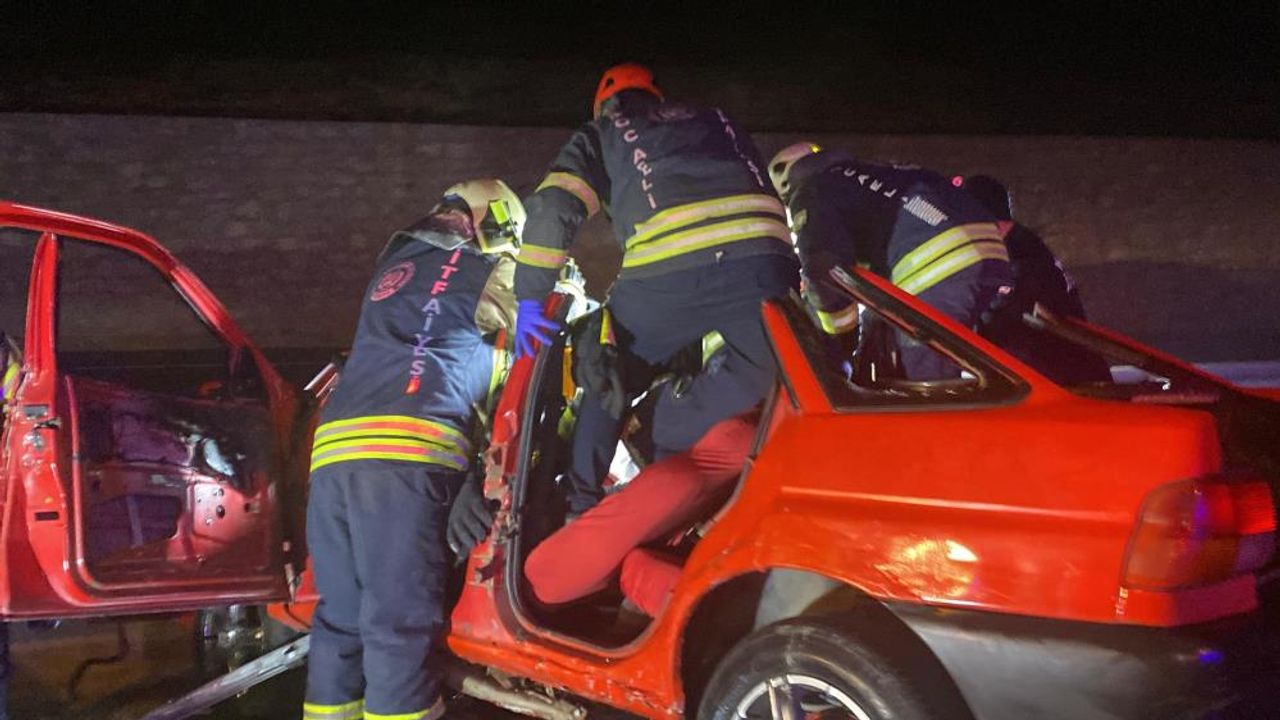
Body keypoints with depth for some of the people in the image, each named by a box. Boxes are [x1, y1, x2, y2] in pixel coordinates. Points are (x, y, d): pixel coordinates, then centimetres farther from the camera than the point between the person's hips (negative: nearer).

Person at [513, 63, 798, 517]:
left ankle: (580, 503, 19)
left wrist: (530, 298, 11)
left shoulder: (601, 134, 26)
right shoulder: (717, 121, 37)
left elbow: (554, 206, 10)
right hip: (761, 254, 2)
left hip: (668, 272, -1)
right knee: (764, 375, 19)